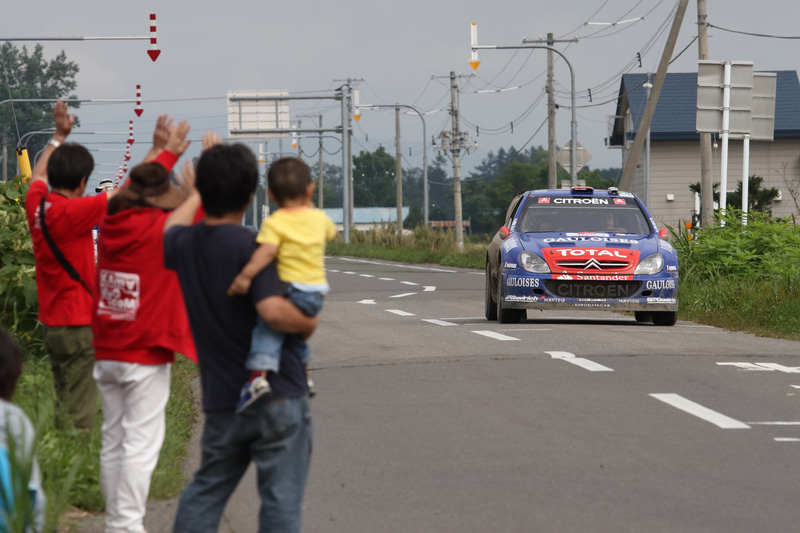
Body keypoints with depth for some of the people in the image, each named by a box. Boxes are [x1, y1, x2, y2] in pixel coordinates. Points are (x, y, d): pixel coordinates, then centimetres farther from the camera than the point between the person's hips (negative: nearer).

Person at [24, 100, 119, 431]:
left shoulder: (37, 203, 2)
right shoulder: (71, 212, -20)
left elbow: (40, 174, 25)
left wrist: (60, 135, 34)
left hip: (51, 324, 9)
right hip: (78, 324, -9)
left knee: (64, 405, 16)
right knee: (78, 415, -8)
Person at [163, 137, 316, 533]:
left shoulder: (183, 243, 5)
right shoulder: (249, 247, -16)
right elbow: (273, 310, -29)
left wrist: (197, 191, 47)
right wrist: (308, 322, -10)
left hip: (222, 401, 6)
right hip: (278, 396, -6)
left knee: (205, 491, 19)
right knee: (281, 500, -2)